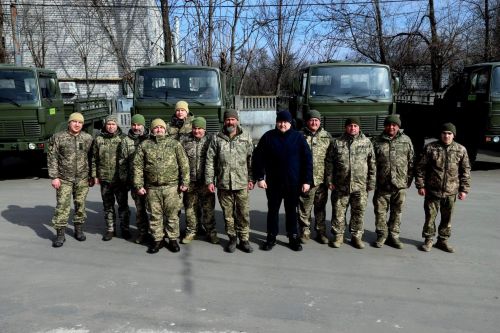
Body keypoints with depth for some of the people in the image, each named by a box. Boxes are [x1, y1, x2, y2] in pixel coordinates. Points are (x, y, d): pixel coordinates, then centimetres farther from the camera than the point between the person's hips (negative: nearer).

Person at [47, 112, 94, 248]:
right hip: (64, 179, -2)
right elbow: (52, 158, -3)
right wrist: (54, 177, -8)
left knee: (80, 205, 9)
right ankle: (60, 235, 7)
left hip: (83, 179, 2)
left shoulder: (88, 138, 4)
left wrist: (92, 176, 6)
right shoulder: (57, 137, -2)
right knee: (62, 206, -1)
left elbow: (92, 158, 8)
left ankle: (79, 230, 24)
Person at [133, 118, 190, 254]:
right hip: (152, 188, 1)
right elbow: (138, 166, 5)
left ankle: (173, 239, 19)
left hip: (171, 187, -1)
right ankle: (157, 240, 22)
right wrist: (138, 185, -1)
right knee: (155, 215, 9)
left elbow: (184, 164, 2)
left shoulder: (174, 144, 4)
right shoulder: (144, 145, 7)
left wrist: (184, 182, -4)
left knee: (172, 215, 6)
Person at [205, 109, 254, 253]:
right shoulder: (217, 139, 5)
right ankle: (232, 238, 23)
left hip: (242, 183, 0)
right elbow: (210, 161, 3)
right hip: (223, 183, 1)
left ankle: (244, 239, 15)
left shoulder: (246, 137, 5)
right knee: (228, 213, 8)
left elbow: (251, 159, 5)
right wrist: (209, 180, -2)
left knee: (244, 213, 2)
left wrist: (251, 178, 1)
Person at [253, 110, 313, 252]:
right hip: (273, 182, 1)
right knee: (272, 210, 11)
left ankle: (293, 238, 23)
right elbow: (258, 158, 0)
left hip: (293, 183, 0)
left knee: (291, 211, 10)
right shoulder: (268, 137, -2)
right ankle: (271, 237, 23)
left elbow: (307, 159, -3)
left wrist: (307, 180, -7)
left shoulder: (298, 137, -2)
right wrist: (260, 177, -5)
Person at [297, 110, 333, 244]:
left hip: (322, 179, 2)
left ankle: (321, 232, 24)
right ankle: (305, 232, 19)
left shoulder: (327, 137, 6)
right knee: (304, 208, 6)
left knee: (320, 208, 12)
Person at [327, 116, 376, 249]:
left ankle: (356, 236, 23)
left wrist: (371, 182, 0)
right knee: (338, 212, 6)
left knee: (358, 212, 8)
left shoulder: (366, 142, 4)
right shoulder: (337, 143, 4)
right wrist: (330, 181, -1)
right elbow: (330, 163, 5)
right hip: (340, 186, 0)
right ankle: (338, 235, 20)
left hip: (360, 186, 0)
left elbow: (372, 164, 4)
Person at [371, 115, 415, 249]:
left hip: (400, 184, 1)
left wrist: (409, 179, 4)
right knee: (380, 211, 4)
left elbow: (411, 162, 7)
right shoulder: (376, 142, 2)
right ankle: (382, 235, 18)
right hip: (381, 185, -1)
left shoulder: (406, 140, 5)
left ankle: (393, 236, 22)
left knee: (397, 212, 10)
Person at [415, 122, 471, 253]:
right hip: (432, 190, -2)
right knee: (430, 216, 5)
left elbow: (465, 171, 6)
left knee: (447, 218, 11)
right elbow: (421, 168, -1)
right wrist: (420, 185, -4)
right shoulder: (430, 148, -3)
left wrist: (464, 189, 2)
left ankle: (443, 240, 26)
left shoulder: (461, 150, 2)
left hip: (451, 192, 2)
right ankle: (428, 240, 20)